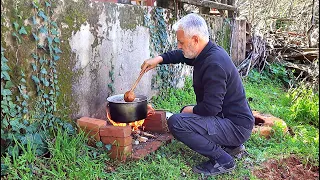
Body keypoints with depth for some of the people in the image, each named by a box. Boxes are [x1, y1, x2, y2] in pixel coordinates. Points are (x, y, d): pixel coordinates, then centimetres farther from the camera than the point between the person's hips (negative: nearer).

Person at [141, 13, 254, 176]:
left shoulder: (214, 64, -27)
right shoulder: (207, 52, 4)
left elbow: (211, 108, -28)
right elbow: (180, 55, 23)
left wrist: (191, 110, -8)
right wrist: (159, 59, 9)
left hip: (236, 126, -10)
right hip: (226, 116, 10)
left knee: (176, 122, -23)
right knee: (185, 113, 28)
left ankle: (222, 160, -7)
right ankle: (231, 145, 19)